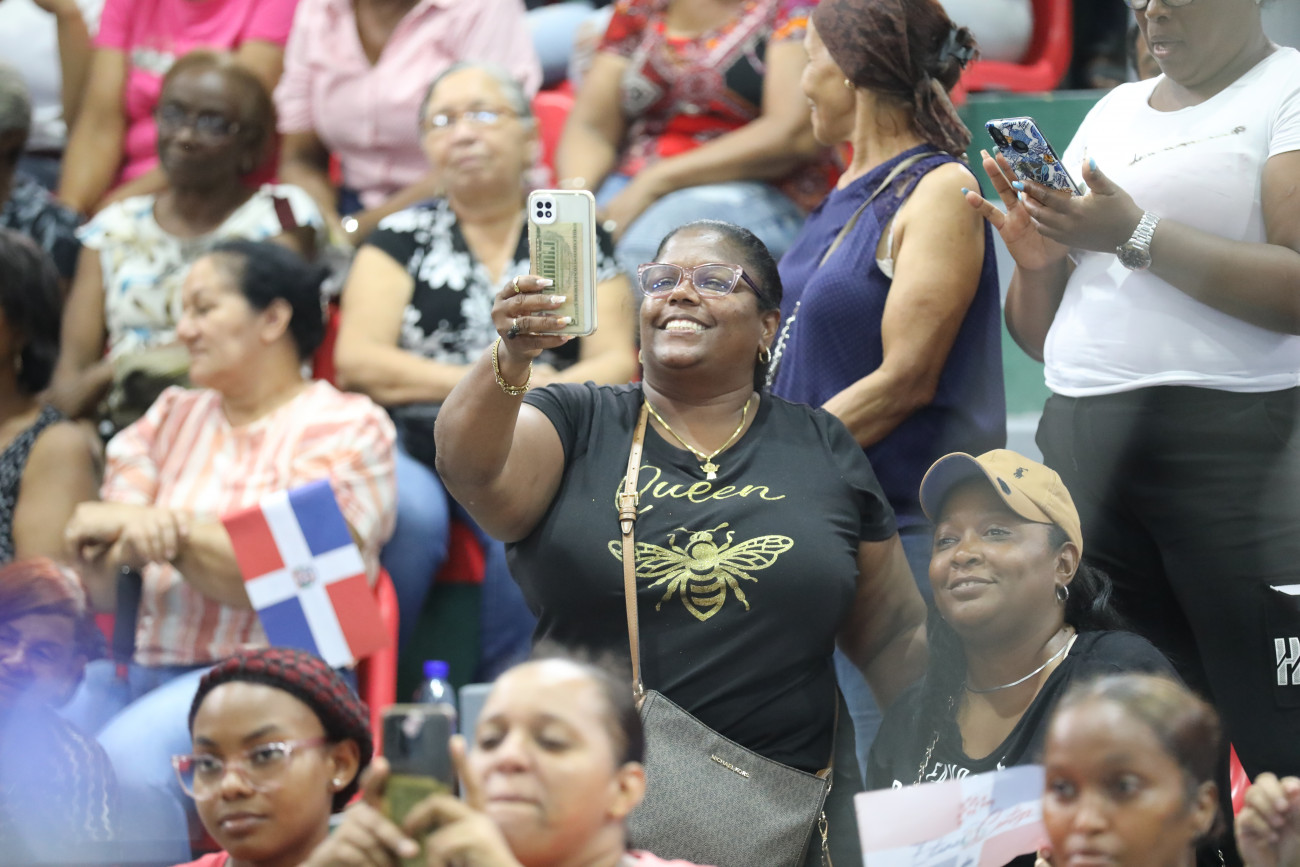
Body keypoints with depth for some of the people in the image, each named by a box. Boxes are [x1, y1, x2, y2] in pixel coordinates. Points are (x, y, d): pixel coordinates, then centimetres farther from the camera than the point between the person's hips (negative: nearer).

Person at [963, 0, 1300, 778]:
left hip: (1237, 443, -6)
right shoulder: (1113, 112, 21)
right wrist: (1039, 262, 2)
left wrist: (1136, 236, -16)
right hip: (1083, 444, 6)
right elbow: (1040, 336, 23)